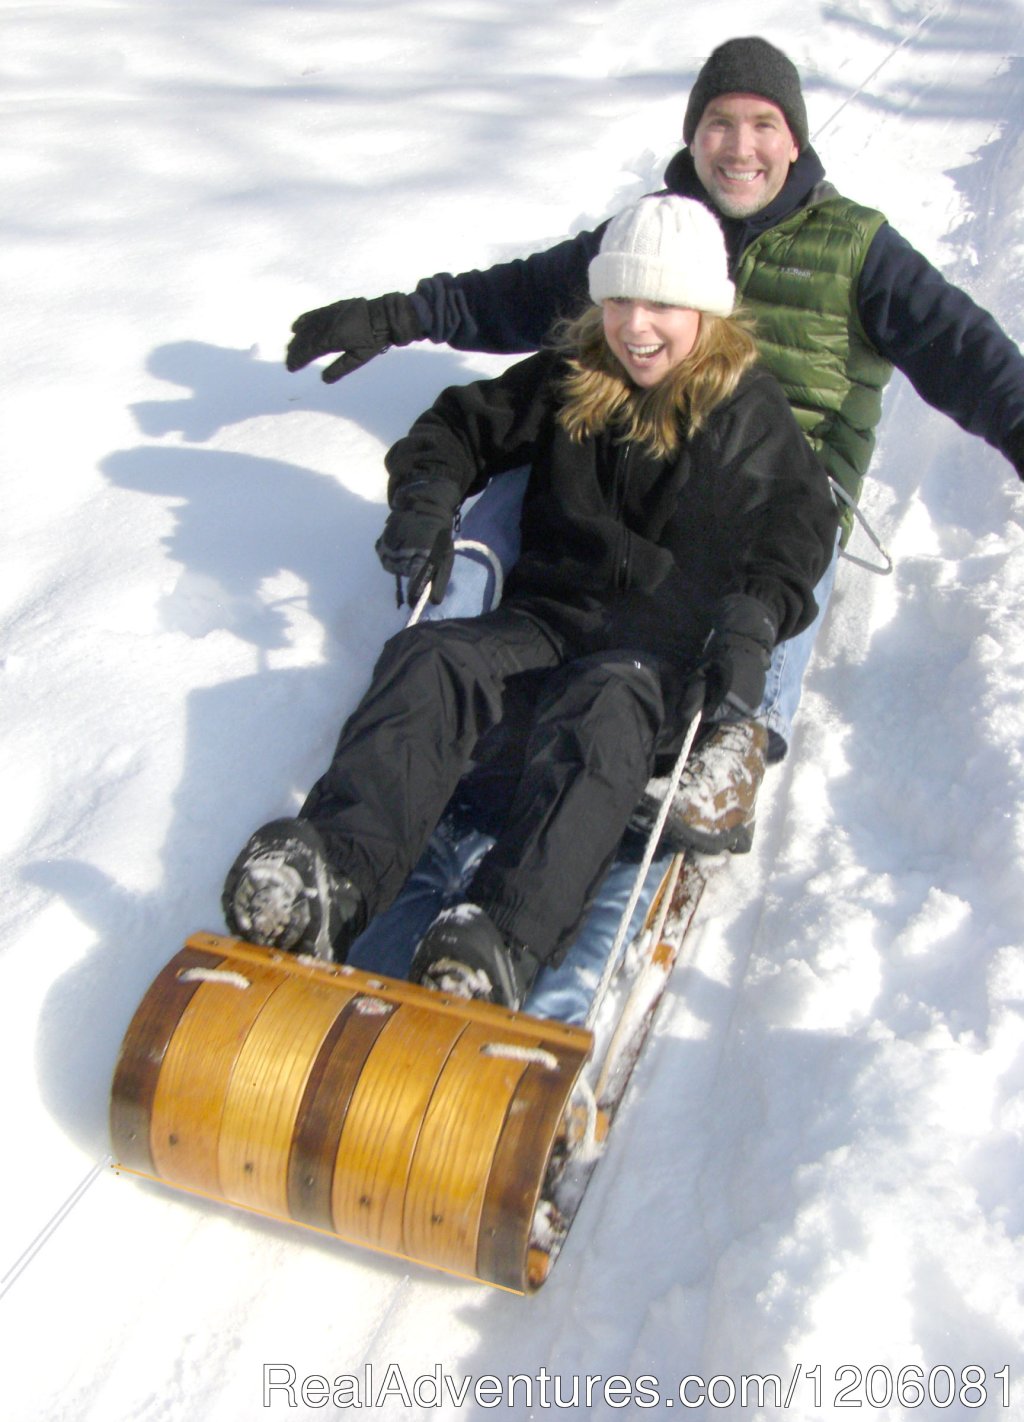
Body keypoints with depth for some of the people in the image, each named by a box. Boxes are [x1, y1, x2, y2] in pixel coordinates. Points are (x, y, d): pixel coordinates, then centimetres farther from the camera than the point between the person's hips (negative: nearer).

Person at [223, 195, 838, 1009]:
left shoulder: (749, 412, 10)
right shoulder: (567, 382, 19)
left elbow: (800, 524, 1)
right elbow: (464, 424, 25)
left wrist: (752, 620, -20)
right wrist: (426, 498, 1)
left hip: (668, 651, -3)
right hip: (548, 621, 4)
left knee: (604, 707, -40)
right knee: (435, 661, -29)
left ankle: (504, 942, -60)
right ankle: (329, 878, -51)